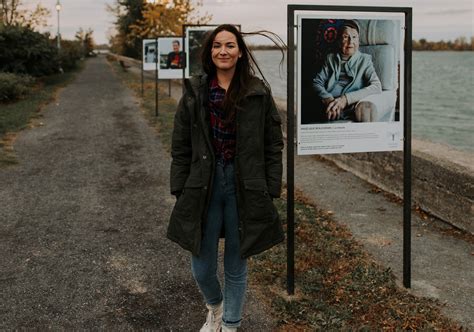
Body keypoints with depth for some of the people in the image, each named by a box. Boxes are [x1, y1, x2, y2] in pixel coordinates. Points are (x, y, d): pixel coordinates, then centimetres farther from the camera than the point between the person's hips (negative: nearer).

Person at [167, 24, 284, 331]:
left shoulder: (259, 93, -2)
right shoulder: (194, 93, 1)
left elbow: (274, 146, 0)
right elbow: (181, 148, 4)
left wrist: (270, 192, -5)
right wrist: (180, 192, 0)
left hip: (244, 189, -1)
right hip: (203, 188, 1)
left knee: (236, 265, 11)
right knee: (202, 266, 9)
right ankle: (215, 307, 42)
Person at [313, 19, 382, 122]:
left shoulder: (365, 60, 13)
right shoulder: (331, 58, 21)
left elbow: (377, 87, -2)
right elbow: (317, 82, 11)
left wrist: (346, 98, -17)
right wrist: (328, 99, -14)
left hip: (353, 106, -1)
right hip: (330, 106, 1)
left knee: (366, 106, -35)